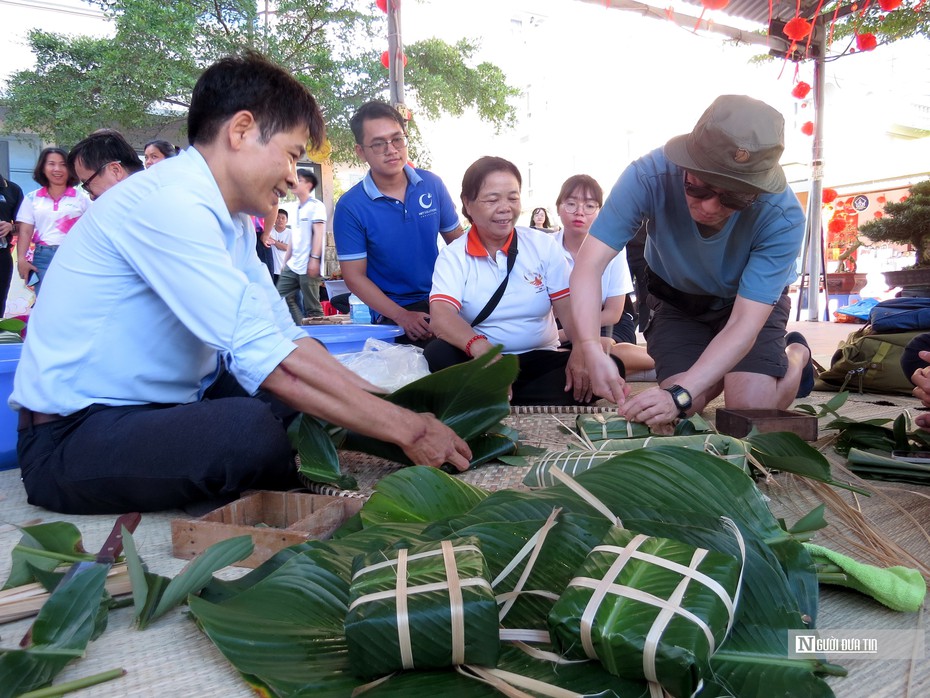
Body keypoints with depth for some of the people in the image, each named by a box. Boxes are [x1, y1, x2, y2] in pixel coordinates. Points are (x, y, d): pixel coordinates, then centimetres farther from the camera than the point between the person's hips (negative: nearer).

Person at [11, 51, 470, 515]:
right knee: (251, 432, -33)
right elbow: (264, 356, -30)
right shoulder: (168, 203, -23)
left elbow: (287, 337, 4)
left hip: (164, 407, 9)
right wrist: (404, 429, -25)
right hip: (73, 435, -8)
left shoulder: (232, 219, 7)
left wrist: (389, 406, -5)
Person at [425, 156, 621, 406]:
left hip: (541, 359, 3)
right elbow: (440, 315, -19)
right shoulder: (453, 256, -2)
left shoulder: (543, 245, 5)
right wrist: (481, 348, -41)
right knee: (437, 355, -32)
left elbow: (567, 305, -2)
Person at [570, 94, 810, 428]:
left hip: (752, 302, -1)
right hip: (677, 298, 1)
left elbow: (744, 324, -36)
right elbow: (589, 265, -37)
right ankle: (722, 370, 21)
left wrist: (679, 394, -50)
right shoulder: (649, 175, -36)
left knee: (750, 409, -18)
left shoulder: (782, 217, -35)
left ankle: (796, 354, 17)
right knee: (684, 407, -16)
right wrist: (591, 350, -53)